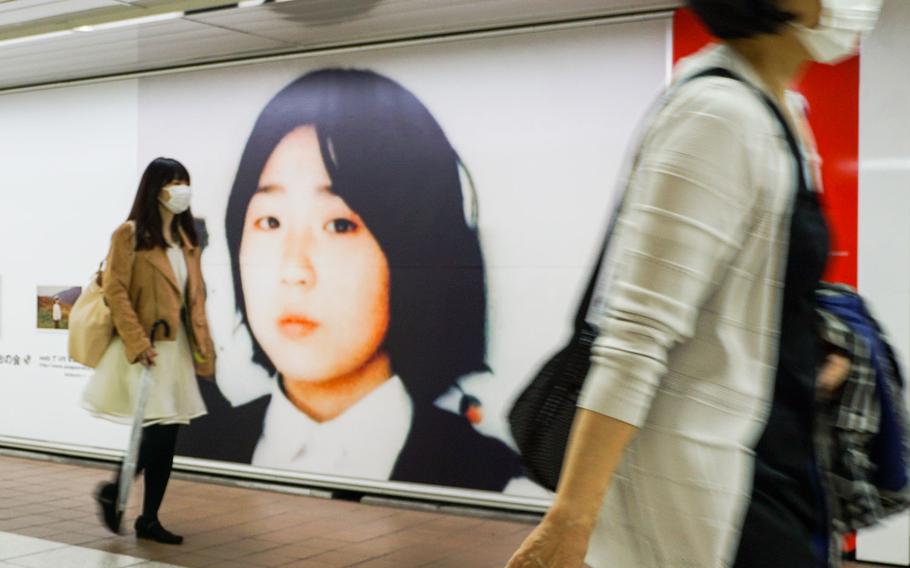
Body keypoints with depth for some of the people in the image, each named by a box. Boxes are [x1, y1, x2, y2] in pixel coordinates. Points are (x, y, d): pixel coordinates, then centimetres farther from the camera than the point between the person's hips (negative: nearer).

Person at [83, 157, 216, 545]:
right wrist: (138, 343, -18)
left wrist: (203, 348, 7)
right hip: (145, 348, -7)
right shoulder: (130, 234, -7)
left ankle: (149, 519, 16)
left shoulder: (186, 237, 14)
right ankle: (112, 492, 14)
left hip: (177, 346, 7)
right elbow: (115, 292, -12)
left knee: (168, 435, 6)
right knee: (157, 431, -10)